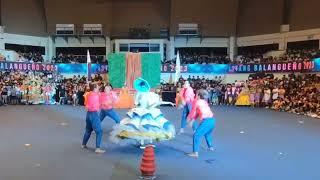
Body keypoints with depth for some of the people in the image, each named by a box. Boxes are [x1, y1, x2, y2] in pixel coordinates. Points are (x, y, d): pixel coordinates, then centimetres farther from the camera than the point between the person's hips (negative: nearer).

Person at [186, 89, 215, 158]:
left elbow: (193, 112, 10)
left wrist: (189, 118, 29)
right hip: (212, 120, 8)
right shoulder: (204, 102, 22)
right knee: (207, 134, 33)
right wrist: (192, 120, 28)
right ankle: (211, 147, 48)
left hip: (206, 121, -8)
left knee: (196, 135, -3)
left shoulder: (196, 102, 1)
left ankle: (195, 153, -8)